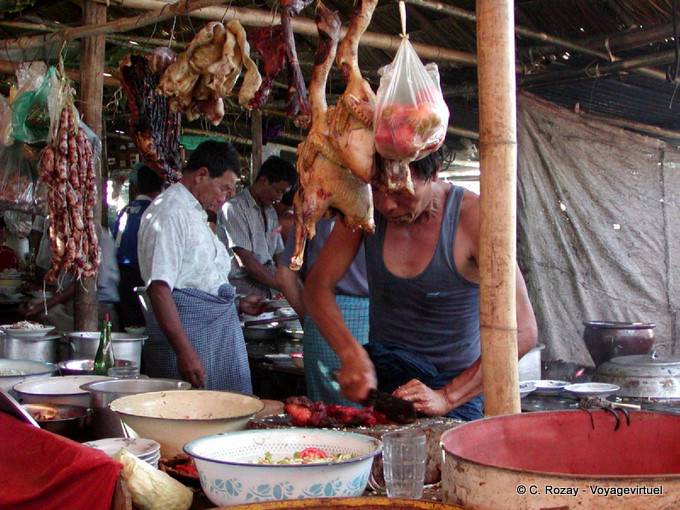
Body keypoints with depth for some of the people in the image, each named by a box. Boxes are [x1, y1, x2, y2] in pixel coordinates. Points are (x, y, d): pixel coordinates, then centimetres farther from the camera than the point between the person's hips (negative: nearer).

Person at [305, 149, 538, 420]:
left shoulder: (472, 216, -20)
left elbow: (521, 331, -25)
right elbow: (318, 284, -5)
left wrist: (446, 397, -31)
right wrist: (352, 354, -22)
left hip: (455, 381, -2)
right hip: (379, 372, 3)